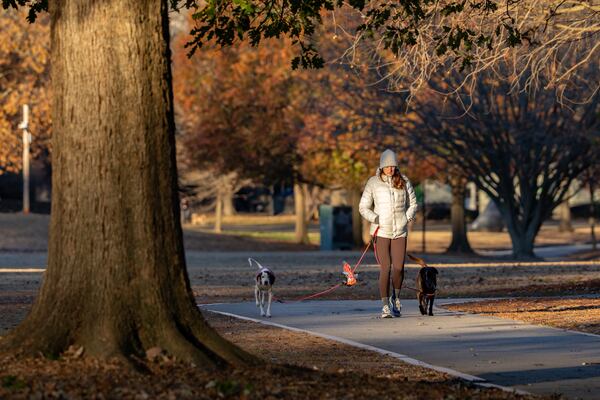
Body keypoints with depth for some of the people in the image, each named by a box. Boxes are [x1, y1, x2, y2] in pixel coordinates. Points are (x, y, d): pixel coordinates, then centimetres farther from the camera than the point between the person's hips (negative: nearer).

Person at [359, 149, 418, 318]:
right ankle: (386, 306, -2)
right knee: (385, 268, -7)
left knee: (398, 268, -3)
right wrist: (375, 219, -11)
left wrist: (407, 218, -2)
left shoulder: (404, 182, 4)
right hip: (381, 232, -2)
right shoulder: (373, 183, 0)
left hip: (400, 231, 2)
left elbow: (413, 204, 14)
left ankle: (396, 298, 23)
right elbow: (363, 207, 4)